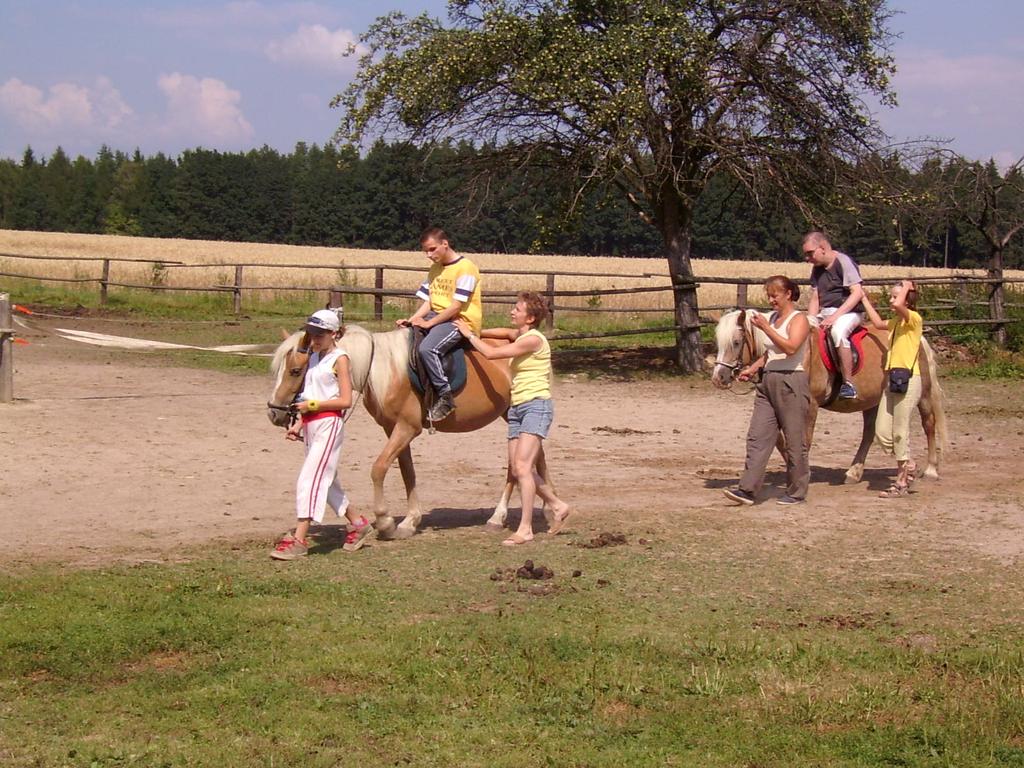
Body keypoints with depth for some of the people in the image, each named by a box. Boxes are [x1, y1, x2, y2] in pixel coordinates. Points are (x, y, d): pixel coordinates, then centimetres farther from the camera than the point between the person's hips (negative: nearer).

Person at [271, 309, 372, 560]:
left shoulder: (339, 359, -7)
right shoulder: (314, 358, 16)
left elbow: (345, 400, -13)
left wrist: (313, 405, -16)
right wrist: (299, 425, 8)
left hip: (329, 424, -9)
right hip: (311, 426, 9)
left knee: (309, 479, -14)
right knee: (325, 481, 16)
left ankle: (299, 539, -15)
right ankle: (358, 523, 30)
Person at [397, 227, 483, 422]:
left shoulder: (465, 268, -12)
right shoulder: (434, 269, 16)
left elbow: (456, 306, -17)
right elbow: (428, 302, 12)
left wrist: (429, 322, -19)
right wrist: (412, 319, -6)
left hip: (462, 320, -9)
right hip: (437, 317, 9)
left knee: (427, 348, -31)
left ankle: (445, 397, -24)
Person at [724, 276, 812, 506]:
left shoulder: (799, 319, -7)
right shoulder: (773, 318, 15)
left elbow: (790, 348, -23)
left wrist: (765, 328, -25)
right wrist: (753, 368, 10)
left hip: (791, 383, -8)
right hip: (768, 382, 8)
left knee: (794, 440, 1)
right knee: (757, 436, -1)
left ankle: (796, 492, 11)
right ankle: (747, 489, -3)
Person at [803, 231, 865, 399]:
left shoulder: (843, 262, -11)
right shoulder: (817, 269, 12)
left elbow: (857, 293, -19)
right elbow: (815, 298, 13)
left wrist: (835, 316, -25)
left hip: (848, 312, -9)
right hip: (825, 312, 9)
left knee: (838, 331, -39)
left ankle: (848, 384, -34)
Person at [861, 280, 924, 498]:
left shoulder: (913, 318, -9)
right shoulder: (896, 321, 16)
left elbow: (898, 305, -28)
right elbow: (878, 323, 32)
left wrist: (906, 288, -11)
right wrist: (864, 299, 34)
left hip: (908, 380, -8)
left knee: (900, 432, -2)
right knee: (881, 432, 5)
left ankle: (902, 482, 7)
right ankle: (907, 465, 22)